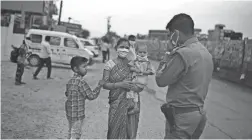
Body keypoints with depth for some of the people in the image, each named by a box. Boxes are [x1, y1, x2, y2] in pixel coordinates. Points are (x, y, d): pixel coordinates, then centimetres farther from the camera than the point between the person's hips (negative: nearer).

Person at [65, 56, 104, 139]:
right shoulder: (81, 82, -21)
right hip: (77, 114, -8)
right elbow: (91, 96, -20)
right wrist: (99, 85, -10)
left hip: (69, 113, 9)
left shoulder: (70, 81, 5)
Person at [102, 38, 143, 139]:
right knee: (116, 131, 0)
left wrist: (137, 88, -10)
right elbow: (105, 84, -5)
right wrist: (120, 84, -17)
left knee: (131, 132, 5)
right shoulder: (110, 64, -1)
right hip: (117, 103, -2)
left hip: (132, 103, 3)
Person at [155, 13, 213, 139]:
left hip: (182, 115, -9)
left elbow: (161, 80, -16)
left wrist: (167, 62, 0)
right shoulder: (206, 52, 7)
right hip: (199, 113, 9)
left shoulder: (182, 53, -21)